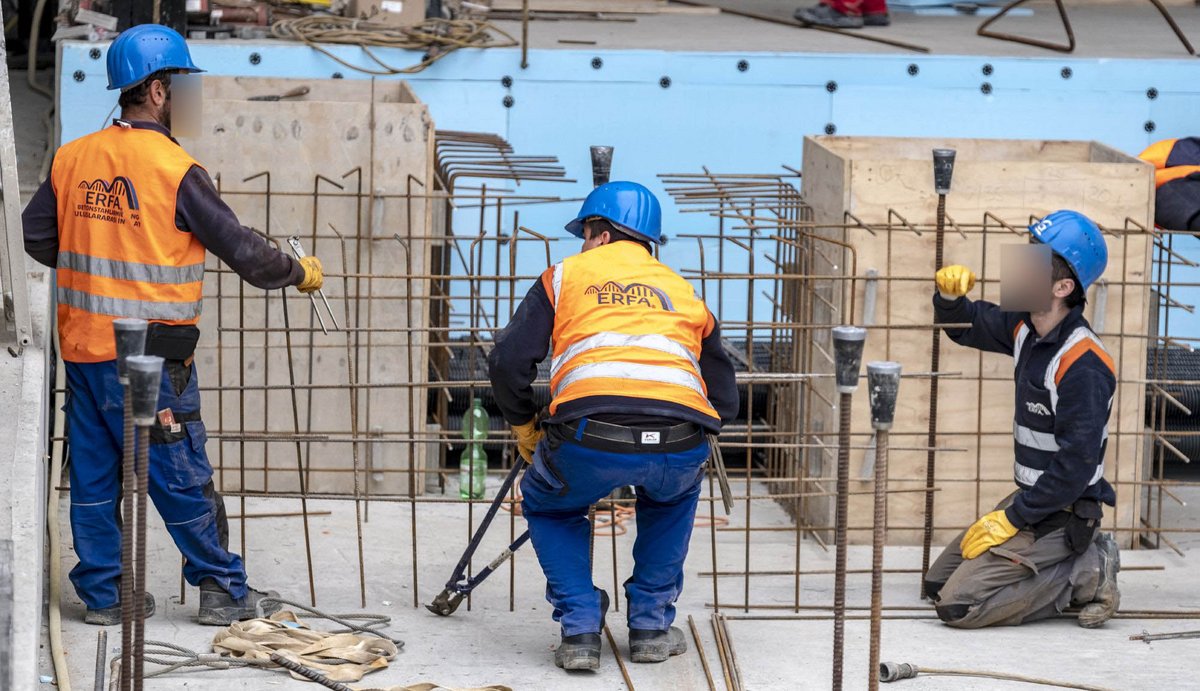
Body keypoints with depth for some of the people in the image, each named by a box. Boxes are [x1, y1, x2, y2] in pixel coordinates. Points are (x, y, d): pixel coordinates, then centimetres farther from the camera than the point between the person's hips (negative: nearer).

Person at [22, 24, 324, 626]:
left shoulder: (72, 158, 5)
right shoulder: (173, 168, -13)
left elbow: (35, 236, 14)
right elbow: (240, 250, -10)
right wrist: (300, 273, 6)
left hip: (82, 346, 6)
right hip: (148, 355, -6)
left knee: (94, 474, 11)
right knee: (181, 476, 2)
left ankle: (103, 593, 16)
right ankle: (223, 588, 11)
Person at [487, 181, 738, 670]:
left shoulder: (568, 275, 23)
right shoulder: (683, 291, 31)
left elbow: (508, 363, 13)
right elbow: (724, 401, 29)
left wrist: (524, 431, 30)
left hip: (591, 436, -2)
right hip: (680, 445, 2)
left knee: (547, 504, 31)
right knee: (673, 496, 39)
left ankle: (580, 629, 17)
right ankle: (651, 625, 31)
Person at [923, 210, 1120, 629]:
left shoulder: (1083, 365, -25)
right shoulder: (1025, 328, 2)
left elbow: (1076, 464, -26)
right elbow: (965, 325, 19)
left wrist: (1012, 520, -20)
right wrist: (949, 295, -6)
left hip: (1062, 515, -9)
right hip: (1030, 499, 9)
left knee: (958, 605, -16)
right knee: (937, 583, 16)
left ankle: (1083, 576, -5)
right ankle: (1074, 564, 11)